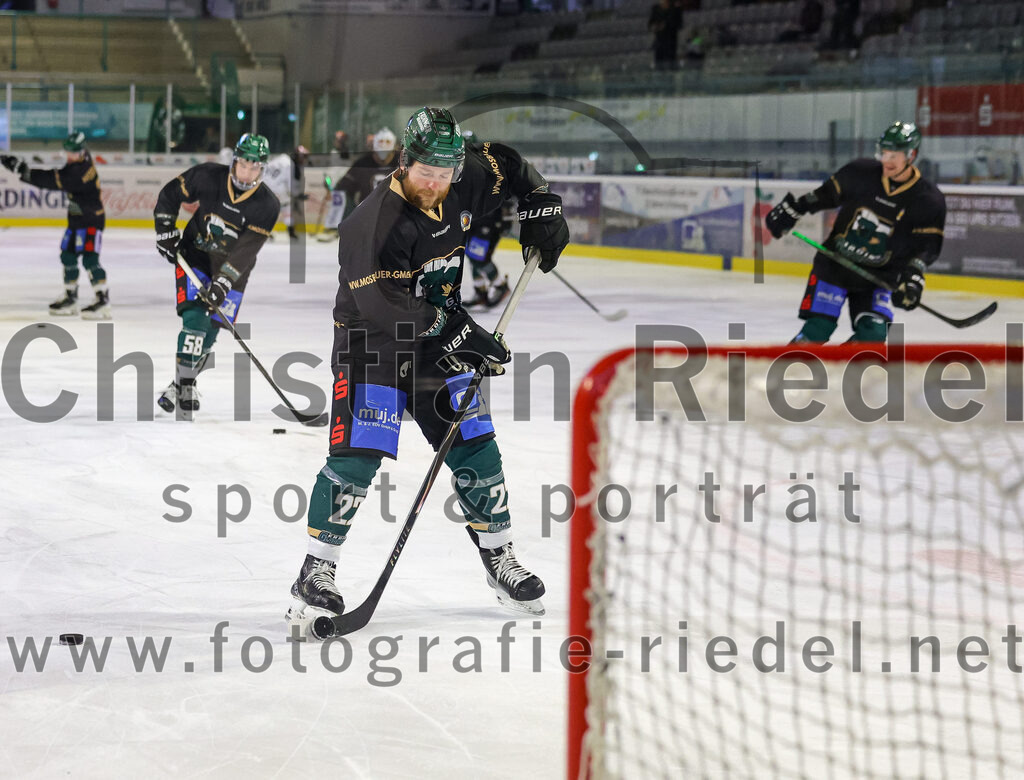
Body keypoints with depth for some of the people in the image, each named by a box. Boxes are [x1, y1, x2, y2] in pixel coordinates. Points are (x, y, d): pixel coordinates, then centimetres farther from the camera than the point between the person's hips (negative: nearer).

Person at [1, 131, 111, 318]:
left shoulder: (80, 171, -26)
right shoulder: (78, 160, 3)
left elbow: (55, 180, -32)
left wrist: (25, 171, -34)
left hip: (91, 220, -11)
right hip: (76, 218, 11)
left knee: (89, 258, -18)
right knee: (68, 256, 13)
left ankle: (103, 301, -17)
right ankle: (70, 298, 23)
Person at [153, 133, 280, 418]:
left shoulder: (267, 206, -18)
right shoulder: (208, 176, -17)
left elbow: (245, 251, -23)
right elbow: (169, 195, -1)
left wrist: (222, 284, -31)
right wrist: (166, 232, -9)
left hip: (231, 269, 1)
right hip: (194, 256, -1)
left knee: (209, 334, 1)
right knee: (195, 319, -19)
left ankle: (181, 384, 21)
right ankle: (184, 387, -14)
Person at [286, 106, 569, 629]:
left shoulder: (466, 183, -7)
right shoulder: (376, 223, -27)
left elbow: (506, 164, 15)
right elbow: (384, 309, -33)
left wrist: (539, 207, 3)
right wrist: (456, 337, -37)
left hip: (440, 341, 6)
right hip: (371, 347, -6)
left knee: (474, 447, 6)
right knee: (357, 457, -15)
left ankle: (500, 560, 22)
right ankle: (316, 575, -7)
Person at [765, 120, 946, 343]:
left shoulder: (929, 201, -10)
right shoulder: (860, 173, -7)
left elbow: (927, 246, -10)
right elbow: (825, 195, 8)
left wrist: (913, 278, -24)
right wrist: (791, 209, 9)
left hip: (878, 276, 1)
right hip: (834, 265, -1)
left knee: (873, 332, -15)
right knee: (817, 330, -10)